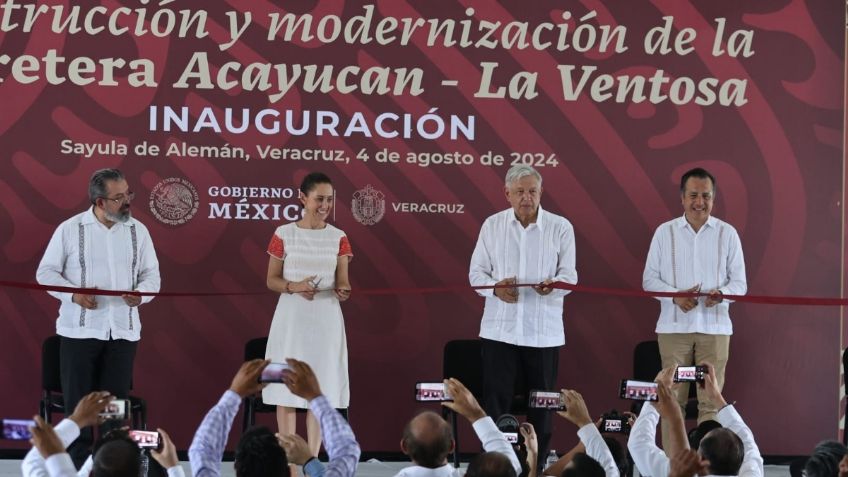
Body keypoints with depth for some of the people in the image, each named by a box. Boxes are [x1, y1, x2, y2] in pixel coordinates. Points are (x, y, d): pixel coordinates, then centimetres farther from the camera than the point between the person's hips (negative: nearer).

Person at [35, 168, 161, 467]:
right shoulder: (70, 229, -3)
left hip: (123, 330, 2)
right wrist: (73, 294, -16)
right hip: (80, 329, -2)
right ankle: (78, 465, 10)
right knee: (78, 401, 1)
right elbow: (46, 272, 0)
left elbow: (151, 274, 10)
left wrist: (141, 293, -12)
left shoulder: (138, 231, 6)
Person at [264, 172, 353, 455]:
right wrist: (294, 287, -18)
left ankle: (312, 460, 7)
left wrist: (343, 291, -23)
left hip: (326, 318, 1)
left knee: (320, 388, 1)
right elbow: (272, 280, 2)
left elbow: (342, 282, 0)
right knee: (287, 387, -2)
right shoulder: (284, 235, 0)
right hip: (291, 317, -1)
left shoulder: (338, 238, 4)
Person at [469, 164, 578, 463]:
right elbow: (476, 272, 6)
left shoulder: (560, 227, 1)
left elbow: (569, 275, 0)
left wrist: (553, 285, -23)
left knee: (541, 405, 5)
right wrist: (495, 288, -15)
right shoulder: (492, 225, 5)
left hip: (544, 331, 0)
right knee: (495, 401, -2)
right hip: (500, 329, 0)